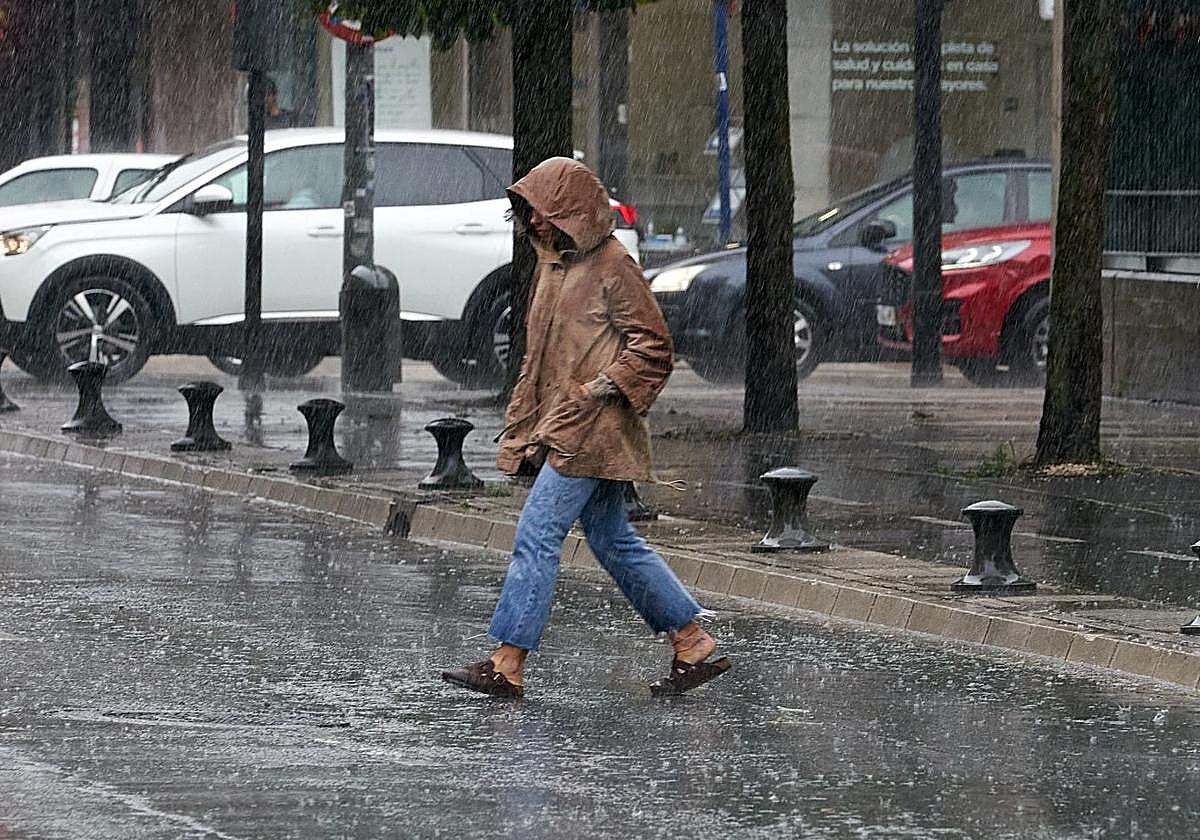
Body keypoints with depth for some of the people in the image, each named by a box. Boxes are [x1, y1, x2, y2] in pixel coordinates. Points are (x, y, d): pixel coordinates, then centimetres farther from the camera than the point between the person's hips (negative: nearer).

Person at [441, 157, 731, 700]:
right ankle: (694, 646, 15)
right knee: (614, 542, 10)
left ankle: (507, 665, -10)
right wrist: (524, 428, 18)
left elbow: (652, 343, -11)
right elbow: (540, 354, 23)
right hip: (560, 427, 10)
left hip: (591, 426, -10)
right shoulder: (553, 265, 17)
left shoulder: (610, 265, -10)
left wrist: (602, 387, -18)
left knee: (537, 533, -11)